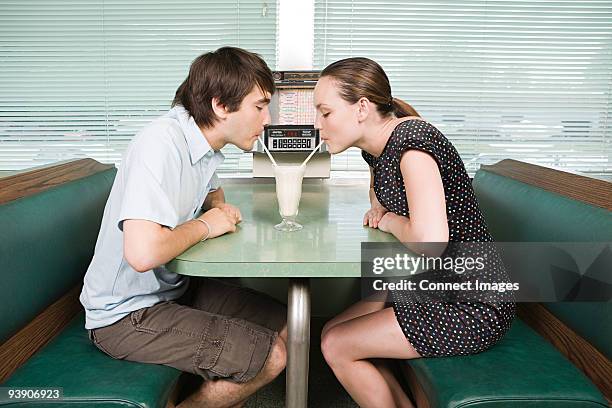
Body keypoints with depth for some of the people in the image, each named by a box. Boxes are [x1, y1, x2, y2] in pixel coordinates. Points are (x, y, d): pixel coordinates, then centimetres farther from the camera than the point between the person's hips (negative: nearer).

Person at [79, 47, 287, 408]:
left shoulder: (203, 140, 1)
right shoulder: (162, 144, -27)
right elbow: (143, 252, -38)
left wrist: (223, 210, 0)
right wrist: (205, 225, -19)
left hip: (174, 288, 9)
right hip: (127, 315, -9)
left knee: (285, 327, 9)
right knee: (270, 357, -16)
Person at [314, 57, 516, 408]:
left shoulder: (411, 140, -23)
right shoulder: (376, 145, 4)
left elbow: (429, 242, -35)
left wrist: (390, 221, -14)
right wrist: (379, 211, 5)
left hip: (471, 306, -9)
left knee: (337, 345, -6)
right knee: (333, 333, 8)